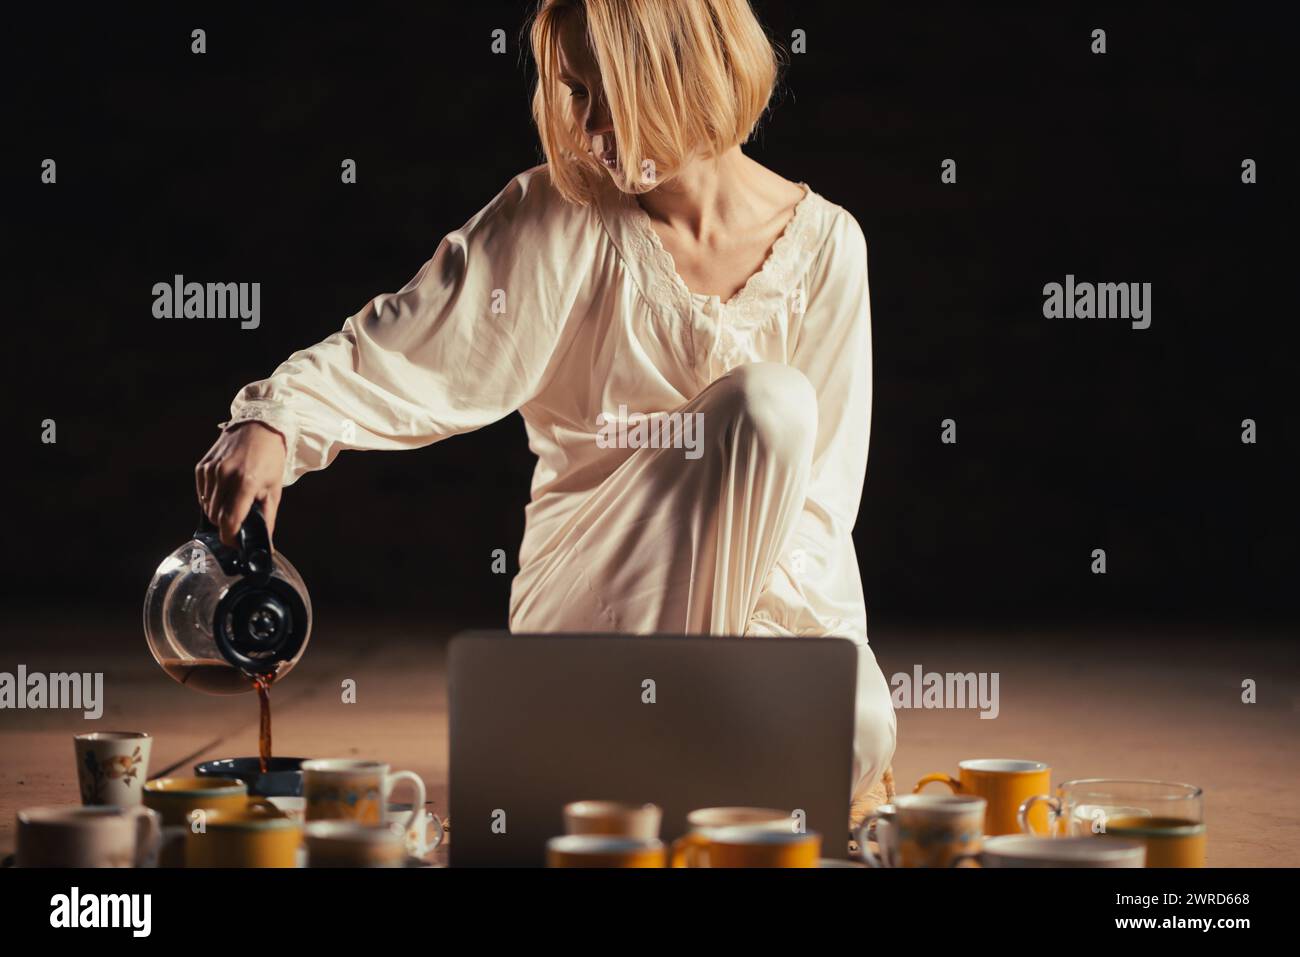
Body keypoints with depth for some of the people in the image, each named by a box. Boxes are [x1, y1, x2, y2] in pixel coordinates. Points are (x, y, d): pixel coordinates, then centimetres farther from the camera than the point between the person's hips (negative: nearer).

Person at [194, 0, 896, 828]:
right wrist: (272, 423, -29)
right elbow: (395, 355, -10)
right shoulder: (562, 219, -4)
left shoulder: (824, 244, 0)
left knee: (855, 738, -34)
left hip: (776, 589, 1)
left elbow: (824, 487, -3)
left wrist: (741, 626, -17)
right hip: (587, 593, -1)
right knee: (767, 398, -29)